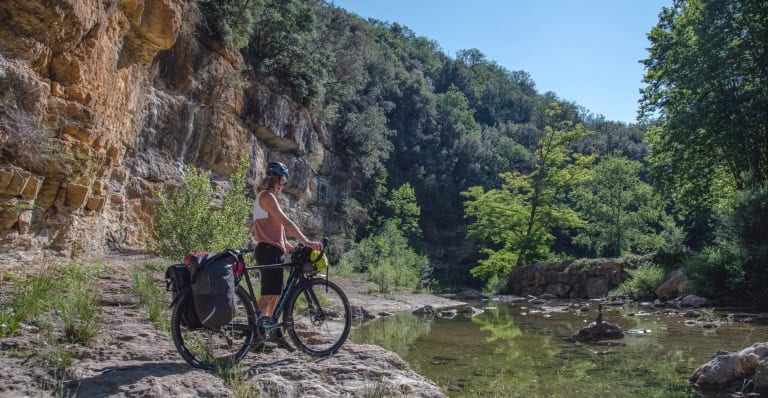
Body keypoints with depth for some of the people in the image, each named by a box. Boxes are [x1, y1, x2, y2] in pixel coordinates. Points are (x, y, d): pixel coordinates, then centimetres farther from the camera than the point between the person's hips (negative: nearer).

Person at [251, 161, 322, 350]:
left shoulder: (265, 197, 22)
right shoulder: (267, 196, -11)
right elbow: (286, 222, -20)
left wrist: (287, 245, 17)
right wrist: (307, 241, -24)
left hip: (273, 250, 10)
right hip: (269, 251, -10)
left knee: (274, 295, 13)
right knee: (268, 295, -10)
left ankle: (276, 334, 19)